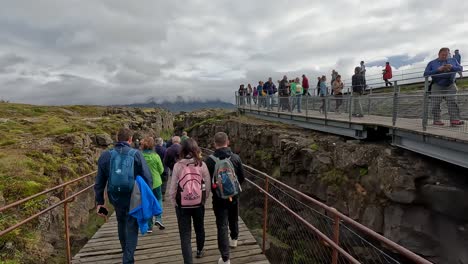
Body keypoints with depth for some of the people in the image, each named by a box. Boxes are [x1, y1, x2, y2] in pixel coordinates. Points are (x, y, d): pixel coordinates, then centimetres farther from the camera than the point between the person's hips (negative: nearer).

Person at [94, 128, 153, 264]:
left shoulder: (106, 155, -1)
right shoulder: (136, 154, -11)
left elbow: (99, 182, 2)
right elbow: (147, 177, -13)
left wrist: (100, 202, 10)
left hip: (115, 198, 4)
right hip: (134, 198, -4)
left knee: (121, 223, 27)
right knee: (132, 227, 9)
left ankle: (126, 252, 48)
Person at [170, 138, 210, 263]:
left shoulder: (178, 165, -12)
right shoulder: (202, 164, -10)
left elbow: (173, 188, -8)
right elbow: (207, 186, -5)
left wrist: (174, 202, 9)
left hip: (182, 205, -2)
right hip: (199, 204, 2)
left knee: (185, 234, 9)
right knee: (199, 228, 26)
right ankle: (200, 251, 49)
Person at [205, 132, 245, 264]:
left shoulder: (210, 160, -17)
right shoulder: (236, 158, -10)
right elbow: (242, 178, -2)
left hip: (219, 197, -3)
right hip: (234, 195, 3)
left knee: (222, 226, 4)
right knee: (234, 219, 26)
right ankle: (234, 239, 50)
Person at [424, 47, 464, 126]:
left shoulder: (453, 60, 16)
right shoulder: (432, 63, 8)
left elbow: (460, 68, 8)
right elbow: (426, 74, -2)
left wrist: (452, 67, -13)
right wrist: (438, 70, -15)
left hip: (450, 86, 2)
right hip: (437, 86, -2)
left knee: (452, 102, -8)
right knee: (436, 104, -6)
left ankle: (454, 119, -13)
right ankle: (437, 120, -1)